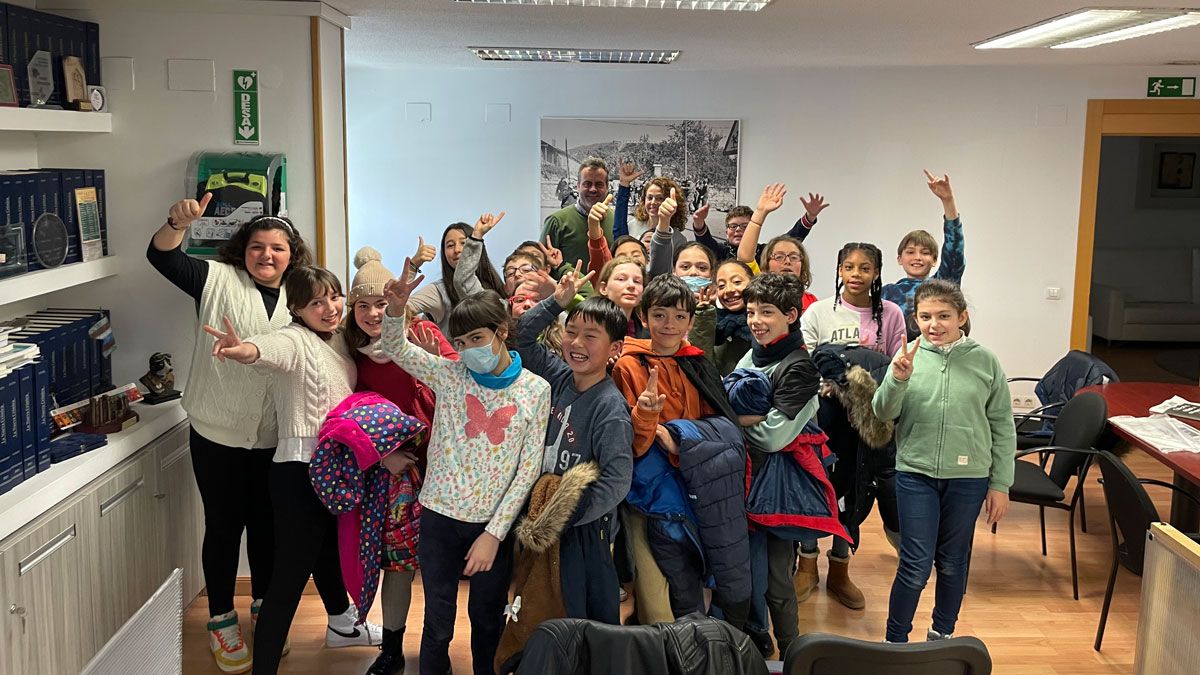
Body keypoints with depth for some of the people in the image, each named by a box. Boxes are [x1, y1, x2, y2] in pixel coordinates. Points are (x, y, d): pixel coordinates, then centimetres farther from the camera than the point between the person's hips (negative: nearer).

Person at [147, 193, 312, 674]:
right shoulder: (219, 280, -5)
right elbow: (162, 257, -16)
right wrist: (179, 224, -35)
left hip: (274, 439, 3)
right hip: (218, 434, -3)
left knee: (266, 522, 16)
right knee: (223, 525, 7)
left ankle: (264, 608, 36)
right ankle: (221, 622, 23)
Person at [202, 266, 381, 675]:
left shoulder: (338, 339, 8)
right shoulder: (295, 340, -18)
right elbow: (269, 348, -42)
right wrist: (244, 350, -65)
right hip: (300, 470, -9)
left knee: (330, 549, 29)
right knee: (292, 570, -7)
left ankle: (341, 624, 51)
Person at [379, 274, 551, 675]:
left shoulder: (535, 390, -6)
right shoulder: (449, 374, -1)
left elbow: (528, 470, -6)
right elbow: (395, 349, -6)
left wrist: (494, 534, -10)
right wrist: (397, 308, -28)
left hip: (494, 525, 0)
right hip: (440, 517, 0)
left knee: (488, 619, 16)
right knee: (438, 623, 8)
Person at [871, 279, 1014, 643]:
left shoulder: (985, 360, -4)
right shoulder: (909, 356, -5)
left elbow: (1002, 426, 2)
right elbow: (883, 413, -4)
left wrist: (1000, 484, 2)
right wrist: (897, 379, -24)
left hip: (968, 477, 1)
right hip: (915, 474, -1)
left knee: (953, 563, 16)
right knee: (916, 566, 0)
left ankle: (942, 633, 36)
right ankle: (895, 641, 18)